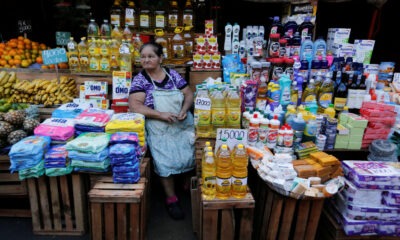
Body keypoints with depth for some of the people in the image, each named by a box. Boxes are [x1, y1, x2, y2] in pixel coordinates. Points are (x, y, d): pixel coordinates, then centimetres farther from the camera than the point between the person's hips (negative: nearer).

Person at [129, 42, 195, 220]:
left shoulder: (173, 74, 7)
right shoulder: (139, 80, -1)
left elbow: (189, 94, 10)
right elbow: (134, 106, -12)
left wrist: (184, 109, -11)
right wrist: (161, 115, -20)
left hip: (183, 125, 3)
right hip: (159, 130, -3)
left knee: (189, 155, -9)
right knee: (166, 161, -15)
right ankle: (171, 199, 6)